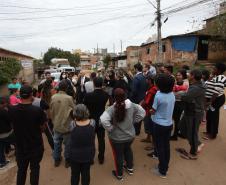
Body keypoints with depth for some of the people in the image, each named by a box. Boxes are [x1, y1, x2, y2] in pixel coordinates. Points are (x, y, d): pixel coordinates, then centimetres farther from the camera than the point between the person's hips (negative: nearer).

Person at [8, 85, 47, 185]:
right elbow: (42, 126, -12)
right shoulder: (38, 110, -26)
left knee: (21, 169, 22)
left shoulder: (11, 109, -14)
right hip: (36, 145, -2)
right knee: (34, 168, 18)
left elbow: (13, 125, 2)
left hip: (20, 145, 3)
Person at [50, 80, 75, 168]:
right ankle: (67, 160, 28)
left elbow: (51, 111, 4)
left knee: (57, 143, 20)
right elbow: (73, 111, -13)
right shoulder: (69, 98, -21)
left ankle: (56, 160, 36)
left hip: (56, 125, 4)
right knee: (67, 144, 14)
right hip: (66, 125, -4)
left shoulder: (53, 97, -7)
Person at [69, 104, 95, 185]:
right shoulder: (92, 123, -20)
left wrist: (76, 119, 5)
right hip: (88, 155, 1)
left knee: (75, 174, 21)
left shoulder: (73, 124, -25)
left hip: (75, 155, -1)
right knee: (86, 173, 21)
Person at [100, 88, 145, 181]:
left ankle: (119, 174, 40)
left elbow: (103, 120, -37)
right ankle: (130, 168, 51)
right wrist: (133, 121, 3)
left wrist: (110, 129, -21)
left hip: (117, 137, -4)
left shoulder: (112, 109, -26)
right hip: (130, 135, 4)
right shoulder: (132, 105, -13)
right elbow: (142, 112, -2)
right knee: (128, 149, 31)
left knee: (118, 155, 18)